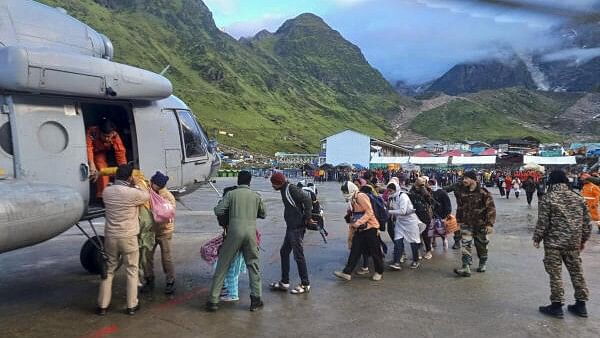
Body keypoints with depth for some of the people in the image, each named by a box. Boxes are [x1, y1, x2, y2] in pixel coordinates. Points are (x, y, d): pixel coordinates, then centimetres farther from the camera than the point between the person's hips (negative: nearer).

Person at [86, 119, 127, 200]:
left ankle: (101, 197, -5)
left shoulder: (115, 136, -31)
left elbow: (120, 151, -36)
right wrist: (92, 165, -63)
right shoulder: (91, 132, -39)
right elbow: (88, 148, -50)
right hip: (88, 154, -2)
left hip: (100, 153, 2)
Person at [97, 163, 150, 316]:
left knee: (108, 270, 16)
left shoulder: (106, 191, -1)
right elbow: (147, 196, 3)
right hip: (128, 237, -4)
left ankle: (102, 305, 21)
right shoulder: (133, 193, -15)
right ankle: (132, 305, 15)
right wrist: (136, 186, 14)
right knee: (132, 271, 9)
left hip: (110, 236, 4)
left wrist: (131, 187, 15)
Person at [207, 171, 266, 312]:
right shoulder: (256, 196, 9)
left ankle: (213, 300, 9)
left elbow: (218, 211, -3)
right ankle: (256, 299, 14)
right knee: (253, 265, 14)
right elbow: (263, 214, 19)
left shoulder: (231, 194, 3)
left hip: (234, 232, -1)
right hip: (250, 232, 2)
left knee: (222, 266, 7)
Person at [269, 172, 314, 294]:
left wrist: (308, 218, -20)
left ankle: (305, 285, 8)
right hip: (291, 227, 10)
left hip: (297, 228, -10)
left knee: (298, 255, -3)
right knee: (284, 252, 15)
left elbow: (307, 199, -24)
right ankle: (284, 282, 25)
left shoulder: (291, 189, -16)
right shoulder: (284, 190, 14)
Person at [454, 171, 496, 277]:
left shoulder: (483, 193, -12)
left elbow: (491, 209, -12)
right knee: (466, 245, -9)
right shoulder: (463, 193, 4)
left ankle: (483, 264, 35)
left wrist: (490, 224, -17)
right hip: (466, 224, 3)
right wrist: (459, 221, 15)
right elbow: (459, 208, 15)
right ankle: (466, 268, -12)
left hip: (480, 224, -3)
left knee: (481, 245, 13)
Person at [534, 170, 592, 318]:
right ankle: (581, 305, 24)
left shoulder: (548, 198, -10)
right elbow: (586, 221, 9)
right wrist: (583, 239, 20)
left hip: (553, 243, -5)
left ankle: (557, 305, 7)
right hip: (574, 243, 5)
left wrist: (537, 238, 0)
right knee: (577, 272, 15)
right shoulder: (578, 198, 5)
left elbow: (542, 222, -12)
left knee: (555, 274, 2)